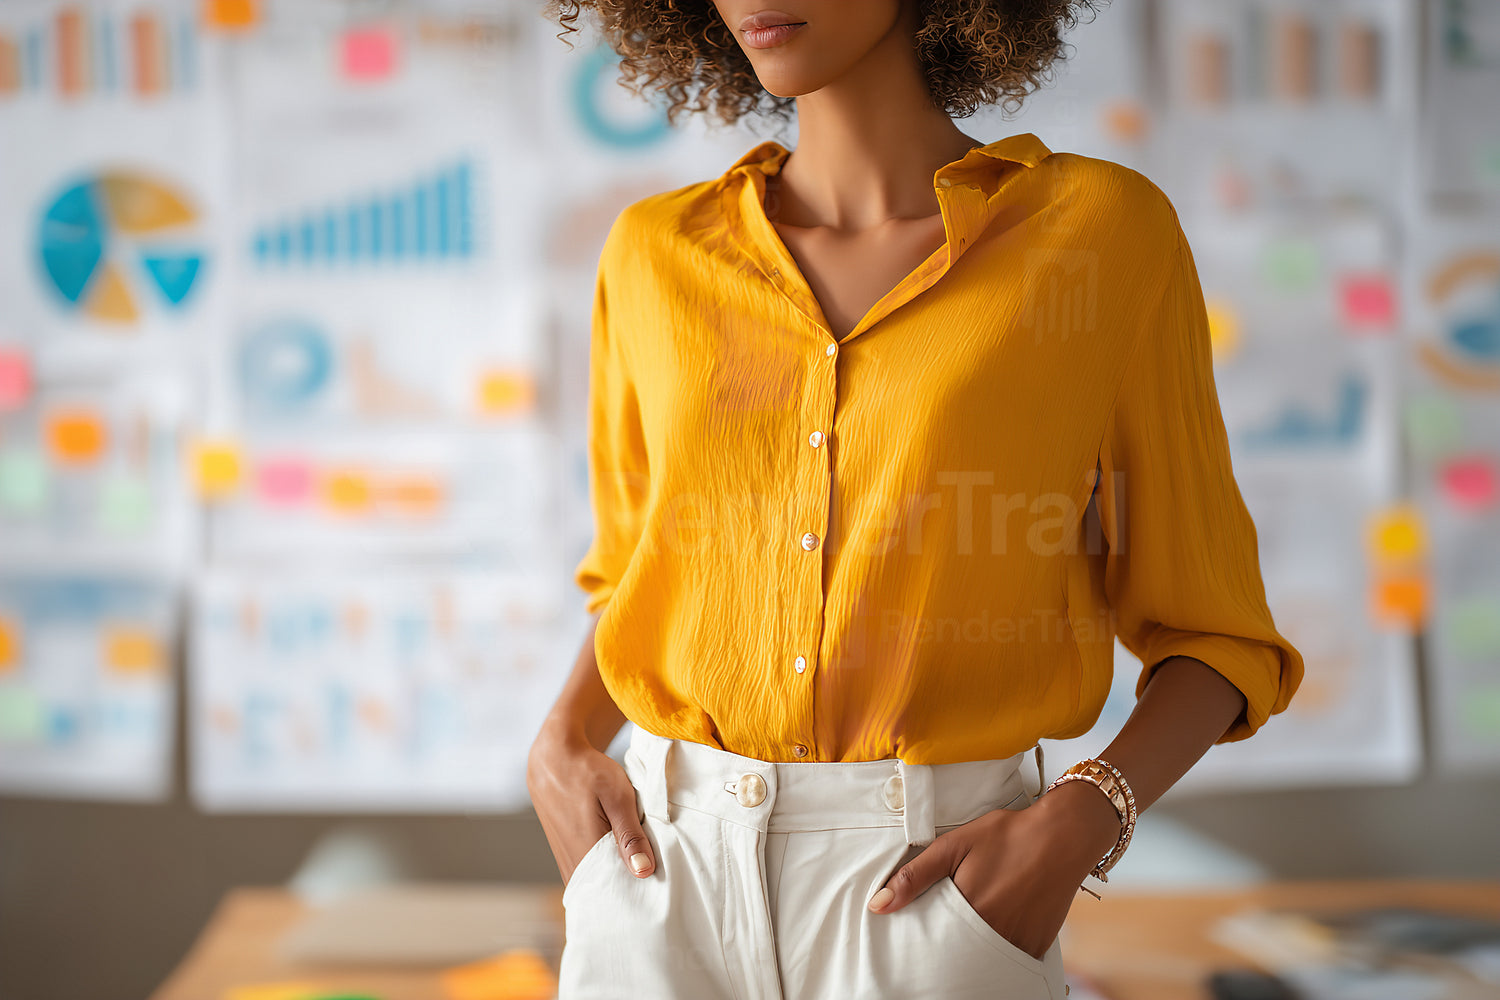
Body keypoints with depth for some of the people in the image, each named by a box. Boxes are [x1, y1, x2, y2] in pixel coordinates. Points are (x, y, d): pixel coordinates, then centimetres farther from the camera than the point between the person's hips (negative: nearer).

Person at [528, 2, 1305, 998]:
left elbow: (1212, 632, 2)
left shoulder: (1104, 230, -4)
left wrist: (1078, 825, -15)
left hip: (936, 889, -2)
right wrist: (561, 747, 0)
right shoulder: (655, 256, 5)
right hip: (667, 878, 3)